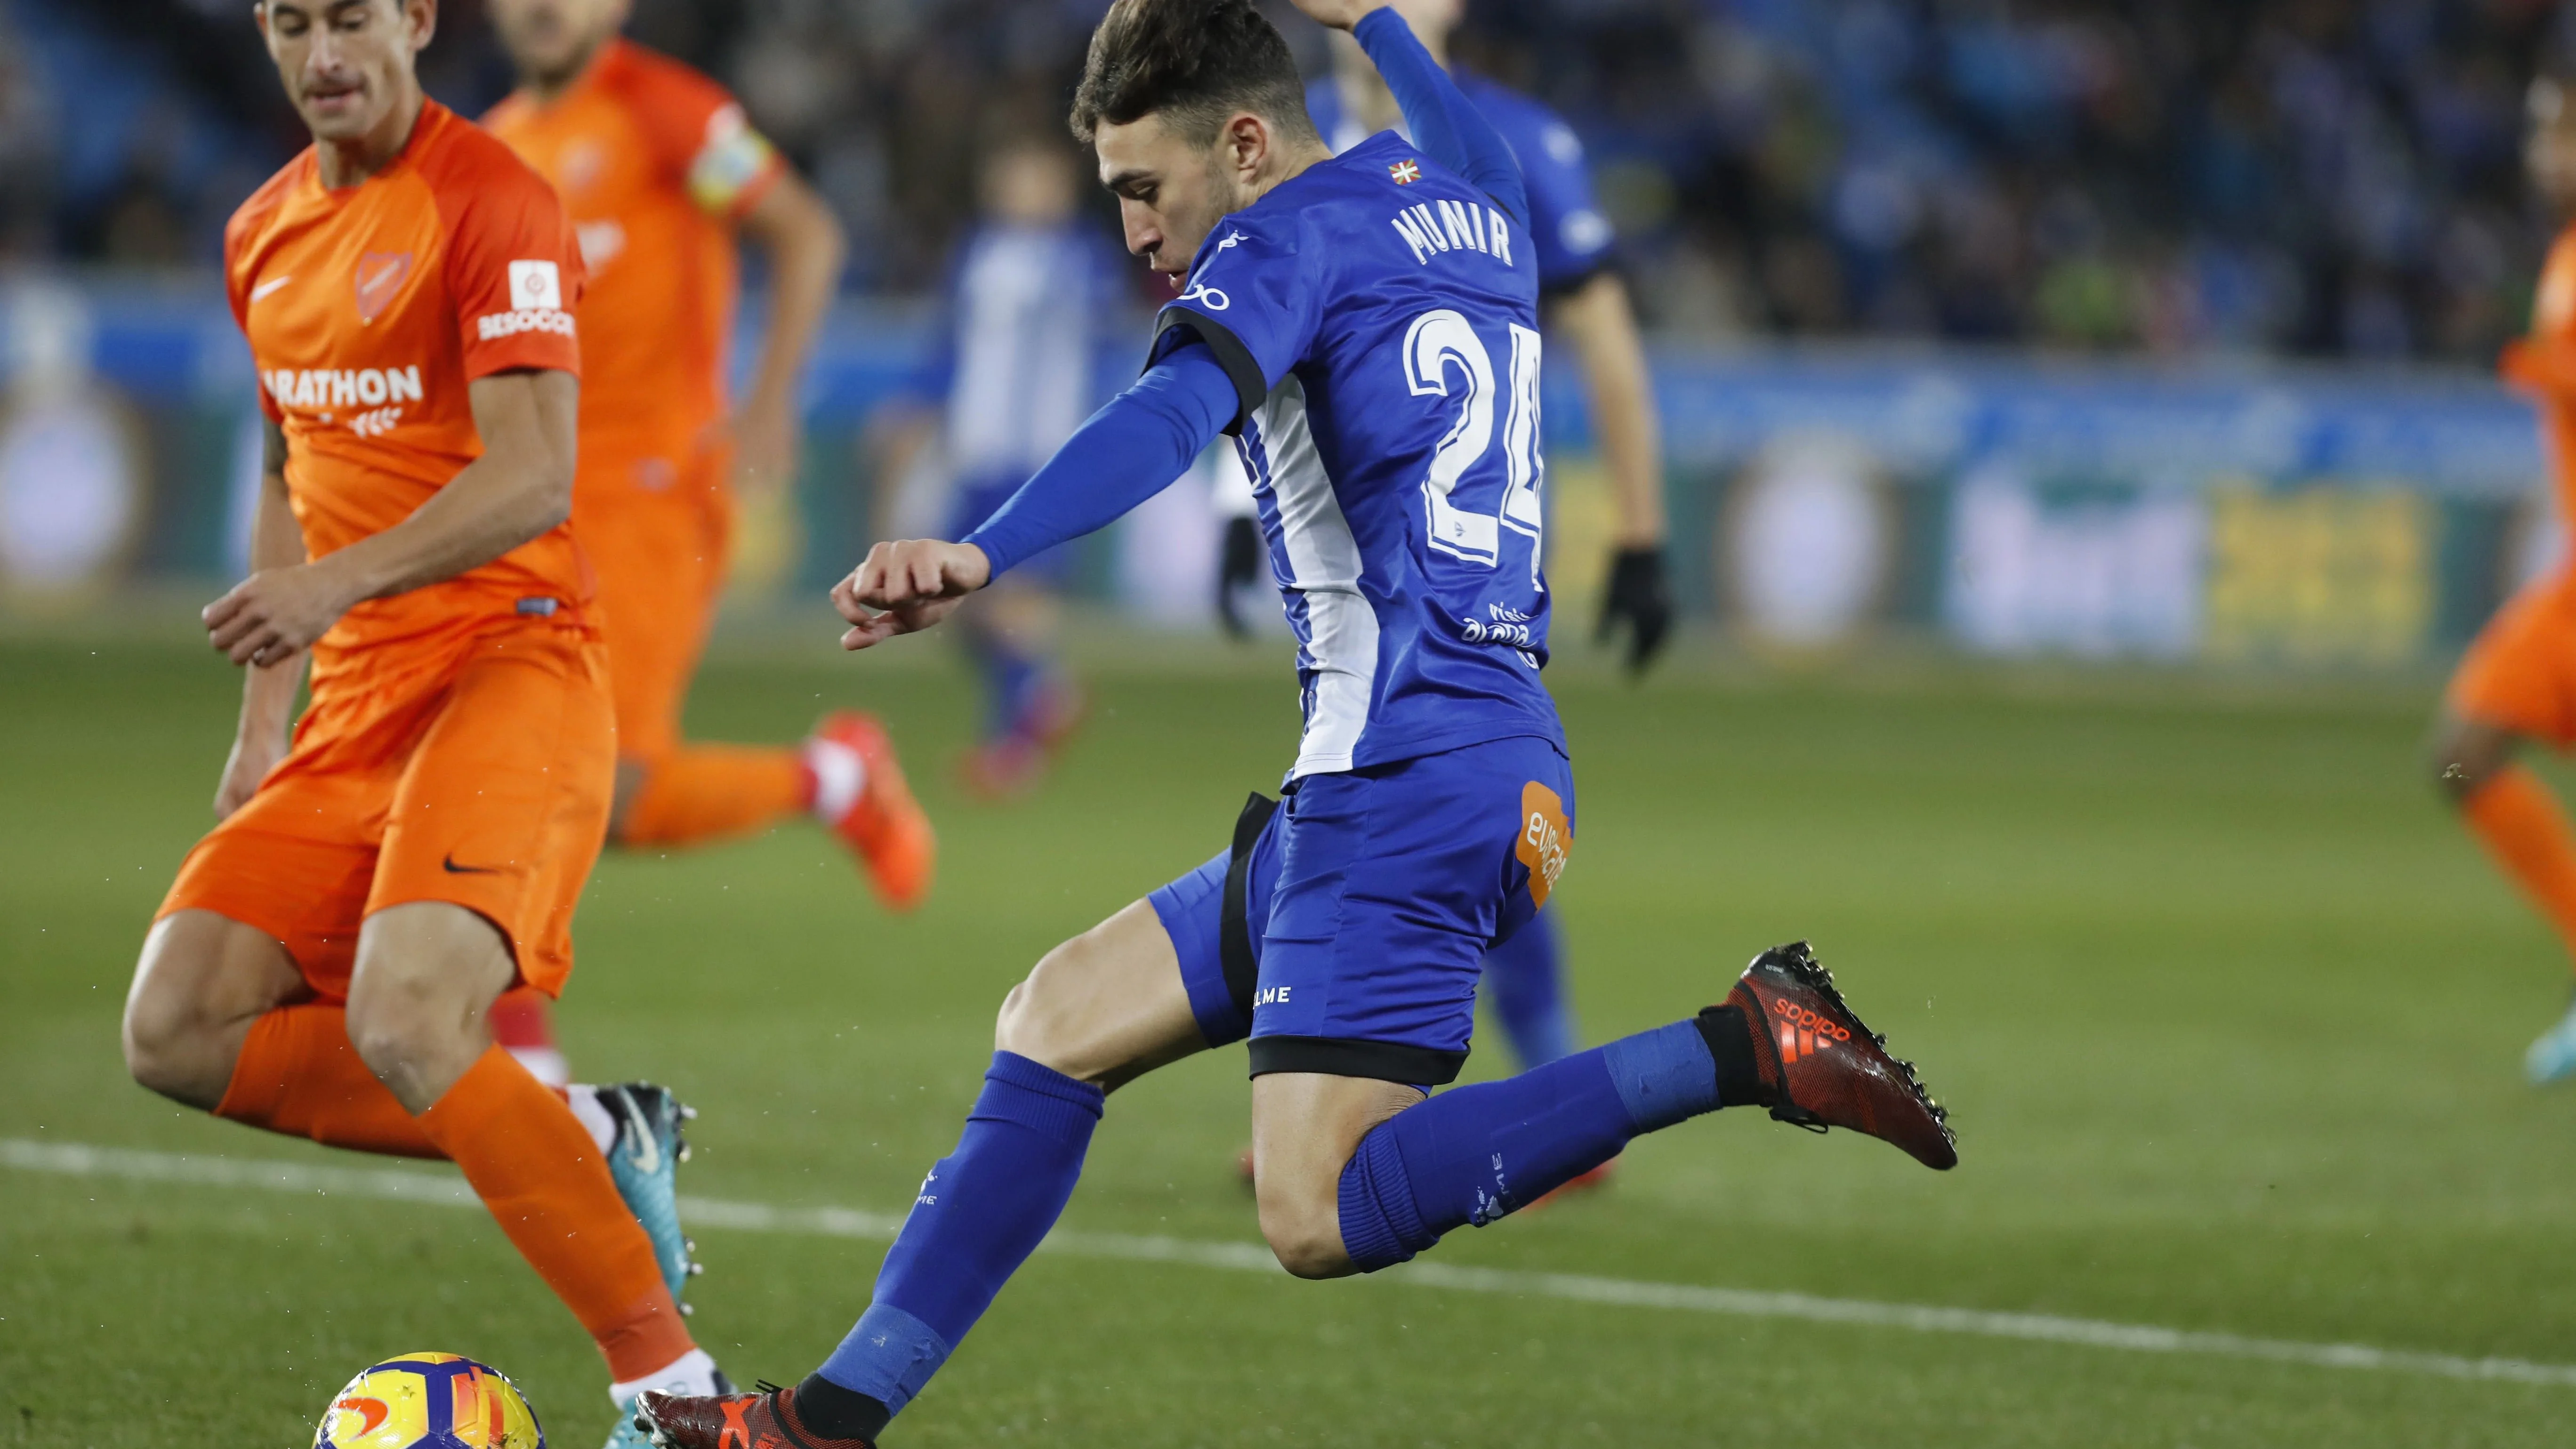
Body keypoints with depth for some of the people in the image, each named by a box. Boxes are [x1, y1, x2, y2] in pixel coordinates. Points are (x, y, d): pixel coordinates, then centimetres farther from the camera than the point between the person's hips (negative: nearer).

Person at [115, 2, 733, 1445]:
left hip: (510, 669, -8)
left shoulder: (494, 203, -10)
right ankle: (584, 1142, 5)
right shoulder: (265, 233, 16)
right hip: (357, 702, 8)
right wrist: (263, 727, 22)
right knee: (180, 1029, -6)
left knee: (403, 1022, -29)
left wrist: (339, 582, -32)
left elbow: (534, 478, -21)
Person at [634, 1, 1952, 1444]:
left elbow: (1164, 423, -25)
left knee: (1325, 1222, -18)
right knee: (1061, 1020, 15)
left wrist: (977, 557, -39)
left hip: (1409, 773, -10)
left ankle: (1747, 1047, -18)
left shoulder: (1285, 242, -5)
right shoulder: (1473, 208, 19)